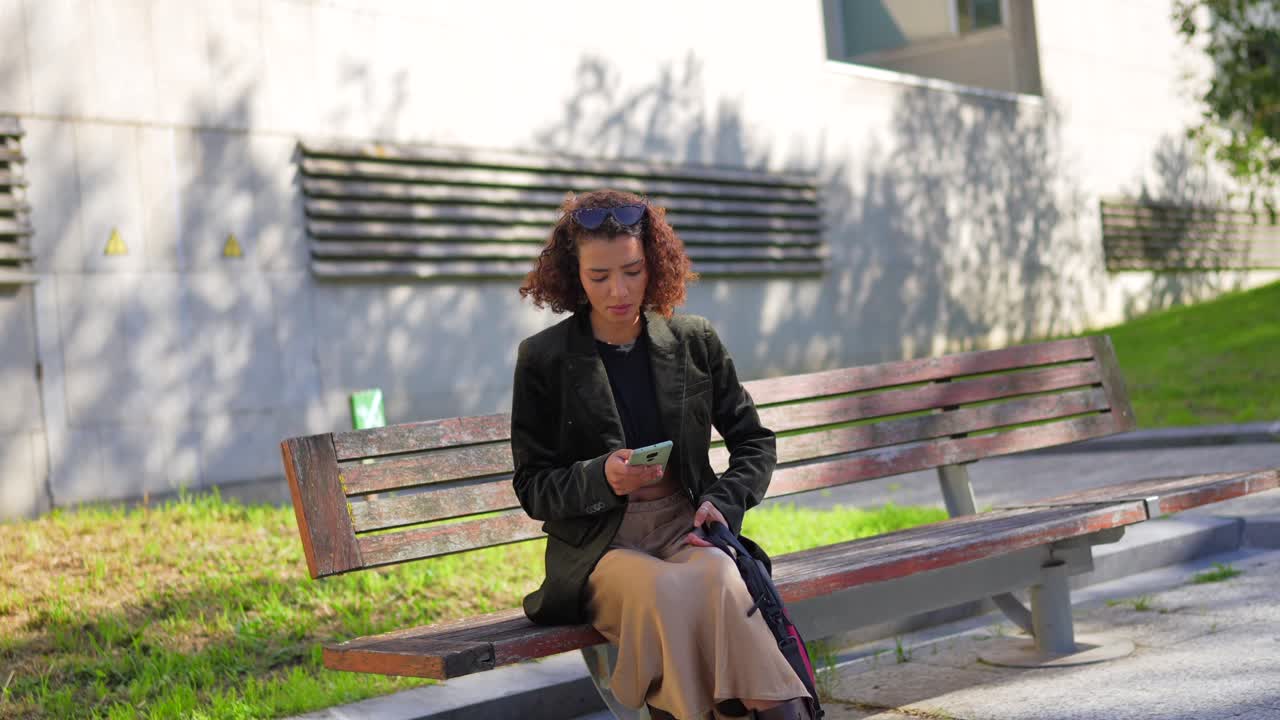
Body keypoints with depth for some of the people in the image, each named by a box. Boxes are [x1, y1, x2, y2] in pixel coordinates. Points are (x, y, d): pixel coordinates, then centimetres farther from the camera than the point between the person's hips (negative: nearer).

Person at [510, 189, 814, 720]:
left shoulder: (694, 342, 9)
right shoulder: (544, 359, 2)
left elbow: (754, 442, 17)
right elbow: (532, 487, 3)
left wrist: (724, 501, -3)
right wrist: (601, 478, -16)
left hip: (686, 528, 2)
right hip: (598, 545, -2)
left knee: (718, 579, -35)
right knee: (667, 590, -36)